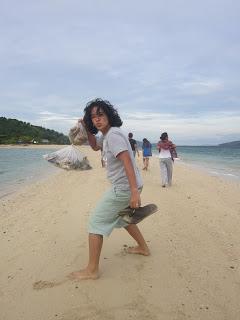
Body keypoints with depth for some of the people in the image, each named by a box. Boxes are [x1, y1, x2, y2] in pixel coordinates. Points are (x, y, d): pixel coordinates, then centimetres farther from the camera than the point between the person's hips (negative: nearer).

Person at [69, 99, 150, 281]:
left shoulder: (113, 135, -18)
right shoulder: (106, 135, 12)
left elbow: (127, 162, -27)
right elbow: (95, 146, 30)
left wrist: (134, 191, -33)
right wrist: (87, 130, 13)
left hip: (124, 188, -10)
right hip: (127, 187, 10)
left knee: (96, 222, -3)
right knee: (122, 217, 30)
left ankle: (92, 270, 6)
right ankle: (143, 247, 43)